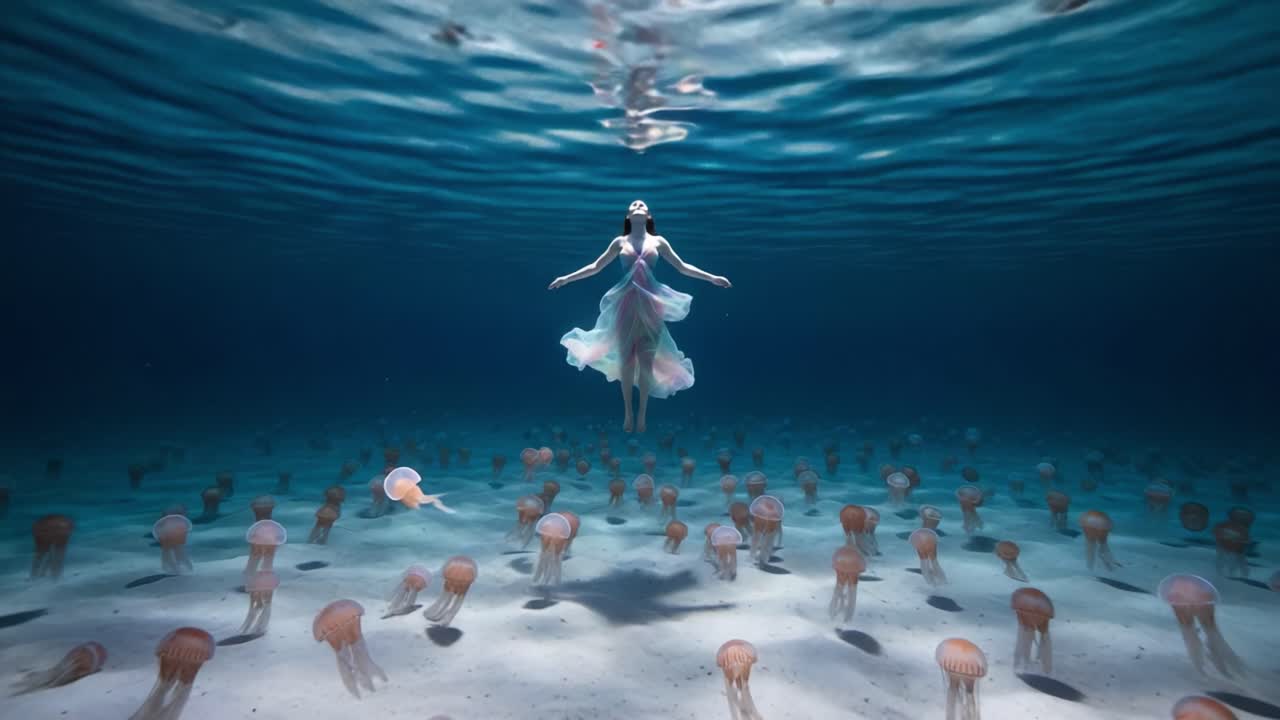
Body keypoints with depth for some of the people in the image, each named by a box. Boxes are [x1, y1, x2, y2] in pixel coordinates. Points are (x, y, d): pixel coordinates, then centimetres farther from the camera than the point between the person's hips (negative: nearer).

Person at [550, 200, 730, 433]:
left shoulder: (658, 241, 9)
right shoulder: (619, 242, 9)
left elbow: (682, 267, 10)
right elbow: (595, 267, 13)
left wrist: (712, 277, 4)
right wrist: (566, 278, 8)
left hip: (650, 304, 0)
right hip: (626, 304, 0)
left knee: (646, 361, 1)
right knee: (626, 359, 2)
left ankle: (641, 414, 13)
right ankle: (628, 412, 15)